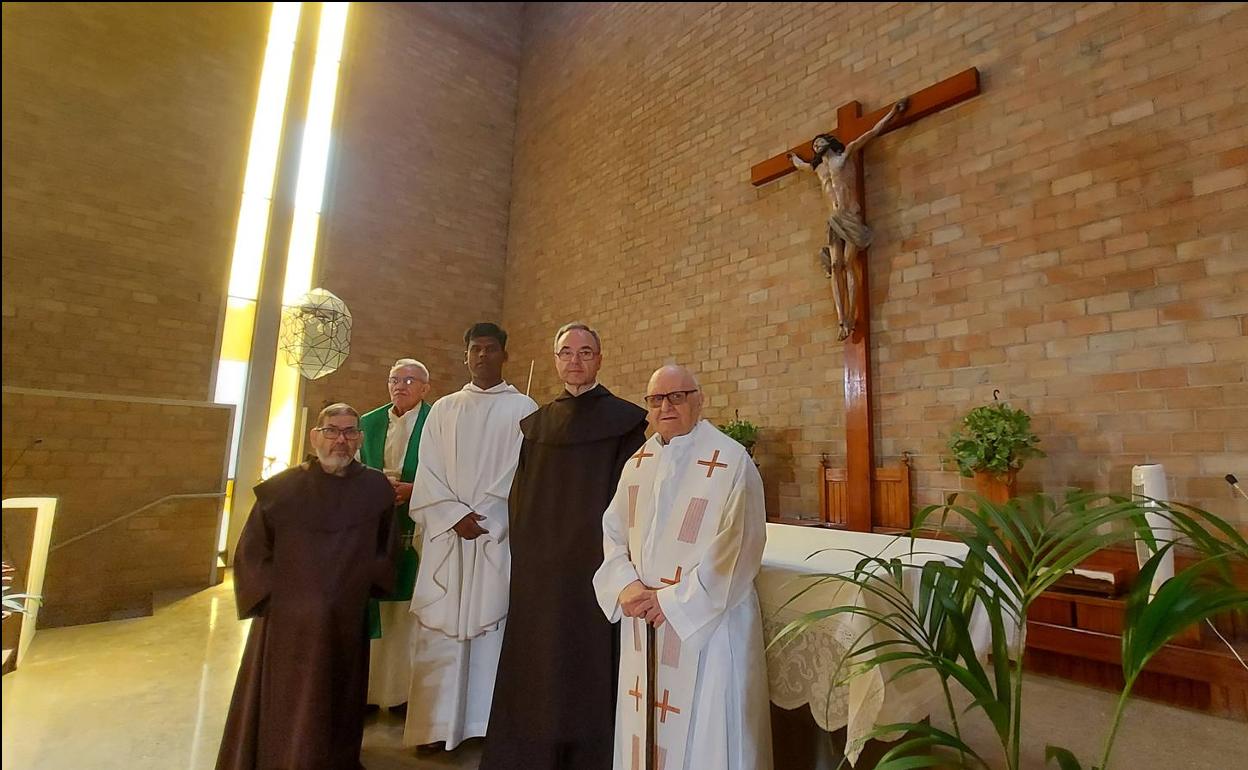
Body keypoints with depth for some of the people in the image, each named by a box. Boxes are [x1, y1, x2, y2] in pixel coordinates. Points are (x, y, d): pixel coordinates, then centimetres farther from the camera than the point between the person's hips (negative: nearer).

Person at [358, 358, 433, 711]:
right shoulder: (369, 422, 12)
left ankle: (404, 690, 16)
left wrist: (412, 490, -15)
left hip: (417, 528, -4)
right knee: (373, 605, 7)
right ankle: (367, 689, 20)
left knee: (408, 608, 3)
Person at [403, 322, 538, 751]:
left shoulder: (523, 407, 4)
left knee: (489, 624, 2)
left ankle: (485, 723, 16)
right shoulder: (444, 409, 12)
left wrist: (483, 518, -11)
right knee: (439, 628, 5)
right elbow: (428, 472, 5)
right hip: (446, 534, 3)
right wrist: (456, 515, -9)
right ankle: (437, 724, 18)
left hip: (498, 535, -2)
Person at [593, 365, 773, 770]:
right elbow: (613, 532, 7)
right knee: (646, 727, 18)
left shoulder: (731, 461, -13)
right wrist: (626, 586, -10)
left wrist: (674, 600, -16)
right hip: (643, 619, 5)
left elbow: (736, 548, -16)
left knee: (704, 730, 9)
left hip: (708, 620, -5)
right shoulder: (637, 463, 6)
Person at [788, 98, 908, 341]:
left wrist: (893, 113, 8)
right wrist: (793, 157, 65)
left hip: (852, 216, -4)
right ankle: (841, 319, -19)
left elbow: (872, 132, 12)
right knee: (835, 266, -12)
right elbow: (800, 164, 48)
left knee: (850, 264, -14)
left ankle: (852, 318, -18)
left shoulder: (846, 154, 15)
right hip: (834, 220, 4)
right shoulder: (817, 168, 26)